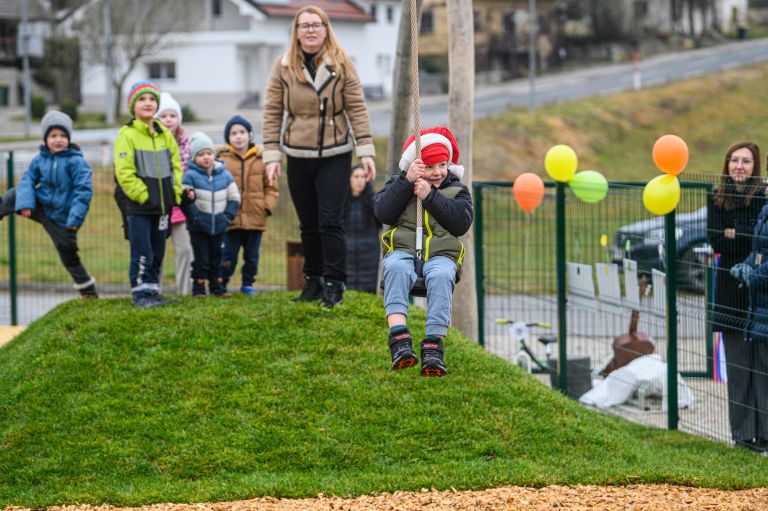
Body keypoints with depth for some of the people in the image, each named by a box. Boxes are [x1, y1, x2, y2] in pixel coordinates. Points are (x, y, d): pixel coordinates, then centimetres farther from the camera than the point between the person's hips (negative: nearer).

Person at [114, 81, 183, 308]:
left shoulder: (165, 135, 11)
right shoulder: (127, 136, -9)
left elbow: (176, 166, 16)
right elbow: (124, 173, -14)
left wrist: (175, 193, 4)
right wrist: (143, 195, -16)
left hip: (162, 205, 6)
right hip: (138, 206, -6)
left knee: (158, 252, 12)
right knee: (142, 253, -6)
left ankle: (153, 290, 21)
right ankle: (140, 293, 1)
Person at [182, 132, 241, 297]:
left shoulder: (225, 175, 3)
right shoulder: (191, 176, -9)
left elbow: (234, 198, 8)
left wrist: (228, 217, -1)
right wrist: (194, 217, -16)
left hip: (219, 226, 4)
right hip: (198, 227, -4)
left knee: (216, 258, 11)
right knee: (201, 258, -2)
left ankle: (217, 285, 19)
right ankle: (198, 287, 5)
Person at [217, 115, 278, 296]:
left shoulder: (261, 158, 4)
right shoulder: (221, 158, -1)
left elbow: (271, 187, 8)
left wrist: (267, 206, -4)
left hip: (255, 219, 2)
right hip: (230, 219, -2)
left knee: (252, 255, 12)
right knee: (228, 256, 0)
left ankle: (247, 283, 26)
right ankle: (220, 284, 12)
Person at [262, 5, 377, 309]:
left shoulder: (341, 65, -2)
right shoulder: (284, 67, 0)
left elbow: (357, 108, -2)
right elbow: (272, 111, 1)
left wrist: (366, 150, -7)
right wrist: (271, 155, -4)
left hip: (335, 155, -2)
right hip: (298, 156, 2)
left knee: (330, 221, -8)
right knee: (308, 224, 10)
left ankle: (334, 285, -4)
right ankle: (313, 282, 20)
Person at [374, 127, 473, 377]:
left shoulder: (457, 190, 17)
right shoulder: (397, 184, 17)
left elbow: (462, 222, -1)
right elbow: (382, 213, -2)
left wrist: (430, 196, -6)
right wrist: (406, 181, -9)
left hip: (441, 254, 0)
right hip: (403, 250, 0)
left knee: (442, 276, -36)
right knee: (396, 269, -37)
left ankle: (433, 346, -42)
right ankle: (399, 339, -49)